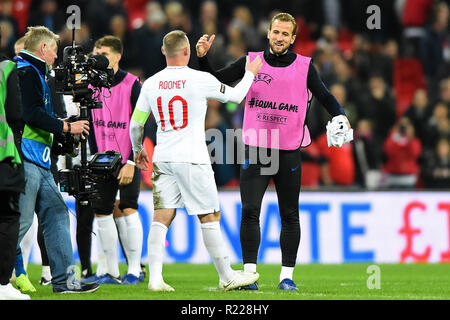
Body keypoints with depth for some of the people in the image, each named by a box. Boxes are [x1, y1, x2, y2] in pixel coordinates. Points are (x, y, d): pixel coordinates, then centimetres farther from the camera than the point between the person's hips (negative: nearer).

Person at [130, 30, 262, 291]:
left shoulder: (151, 83, 3)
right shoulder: (200, 80, -8)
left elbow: (135, 125, 9)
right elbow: (235, 96, 7)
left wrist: (138, 151, 27)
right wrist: (250, 73, 25)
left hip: (163, 159, 4)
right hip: (192, 159, -4)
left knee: (162, 217, 3)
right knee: (210, 217, 4)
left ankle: (155, 277, -6)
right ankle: (227, 277, 11)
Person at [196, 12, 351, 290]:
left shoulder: (304, 67, 4)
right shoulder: (251, 62, 5)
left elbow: (325, 96, 6)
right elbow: (215, 81, 7)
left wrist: (340, 116, -12)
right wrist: (203, 57, -8)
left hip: (289, 153, 0)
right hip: (255, 150, 0)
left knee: (290, 216, 6)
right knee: (250, 212, -9)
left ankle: (287, 275, 14)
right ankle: (249, 272, -5)